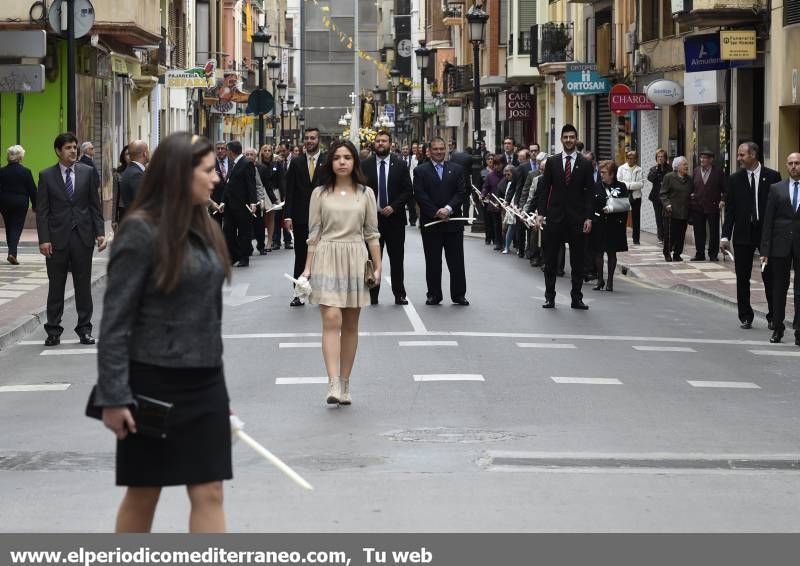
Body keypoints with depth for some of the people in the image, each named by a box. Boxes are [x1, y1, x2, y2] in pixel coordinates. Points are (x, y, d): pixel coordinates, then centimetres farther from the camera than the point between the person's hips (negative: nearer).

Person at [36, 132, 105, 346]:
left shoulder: (87, 173, 5)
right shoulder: (46, 176, 1)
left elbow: (95, 206, 7)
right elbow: (42, 211, 0)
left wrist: (100, 232, -2)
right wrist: (44, 239, -9)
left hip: (83, 236, 1)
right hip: (57, 238, -1)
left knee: (83, 286, 6)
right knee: (56, 286, 4)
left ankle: (84, 329, 13)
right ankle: (53, 331, 10)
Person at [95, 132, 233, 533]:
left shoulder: (203, 229, 8)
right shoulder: (140, 230, -13)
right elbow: (115, 320, -14)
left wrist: (216, 378, 15)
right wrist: (113, 397, -17)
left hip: (204, 384, 6)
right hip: (153, 384, -6)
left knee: (209, 492, 2)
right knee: (143, 493, 8)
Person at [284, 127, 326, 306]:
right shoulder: (296, 163, 6)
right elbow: (289, 191, 3)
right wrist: (288, 216, -5)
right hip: (301, 218, 2)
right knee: (300, 257, 4)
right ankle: (298, 294, 6)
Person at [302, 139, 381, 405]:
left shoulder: (365, 194, 7)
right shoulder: (320, 193, 4)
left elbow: (372, 233, 9)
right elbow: (313, 233, 6)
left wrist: (377, 266, 5)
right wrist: (308, 267, 3)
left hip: (355, 260, 2)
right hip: (327, 258, -2)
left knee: (350, 325, 6)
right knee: (331, 320, -14)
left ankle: (345, 384, 13)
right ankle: (333, 385, -21)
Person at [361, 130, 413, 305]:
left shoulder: (400, 165, 4)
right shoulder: (365, 166, 4)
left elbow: (408, 191, 1)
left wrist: (394, 207, -10)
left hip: (394, 218, 0)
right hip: (372, 218, 0)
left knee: (397, 258, 3)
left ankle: (399, 294, 10)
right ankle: (372, 295, 7)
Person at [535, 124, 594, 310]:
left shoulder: (585, 164, 3)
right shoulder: (552, 162, 6)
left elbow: (589, 193, 1)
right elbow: (544, 189, 5)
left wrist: (588, 217, -6)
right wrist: (541, 213, -3)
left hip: (577, 218, -1)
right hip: (555, 217, 1)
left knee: (577, 261, 4)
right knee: (550, 260, 3)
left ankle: (576, 298, 10)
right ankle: (550, 297, 10)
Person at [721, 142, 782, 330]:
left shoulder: (772, 177, -1)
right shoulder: (734, 179, 4)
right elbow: (729, 210, 4)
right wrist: (725, 236, -3)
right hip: (743, 234, 2)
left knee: (770, 277, 1)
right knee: (742, 278, 5)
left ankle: (773, 317, 11)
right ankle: (745, 316, 15)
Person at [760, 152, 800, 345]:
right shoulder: (777, 189, 5)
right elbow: (768, 221, 4)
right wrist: (765, 250, -2)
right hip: (781, 245, 2)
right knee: (779, 289, 9)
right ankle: (777, 328, 18)